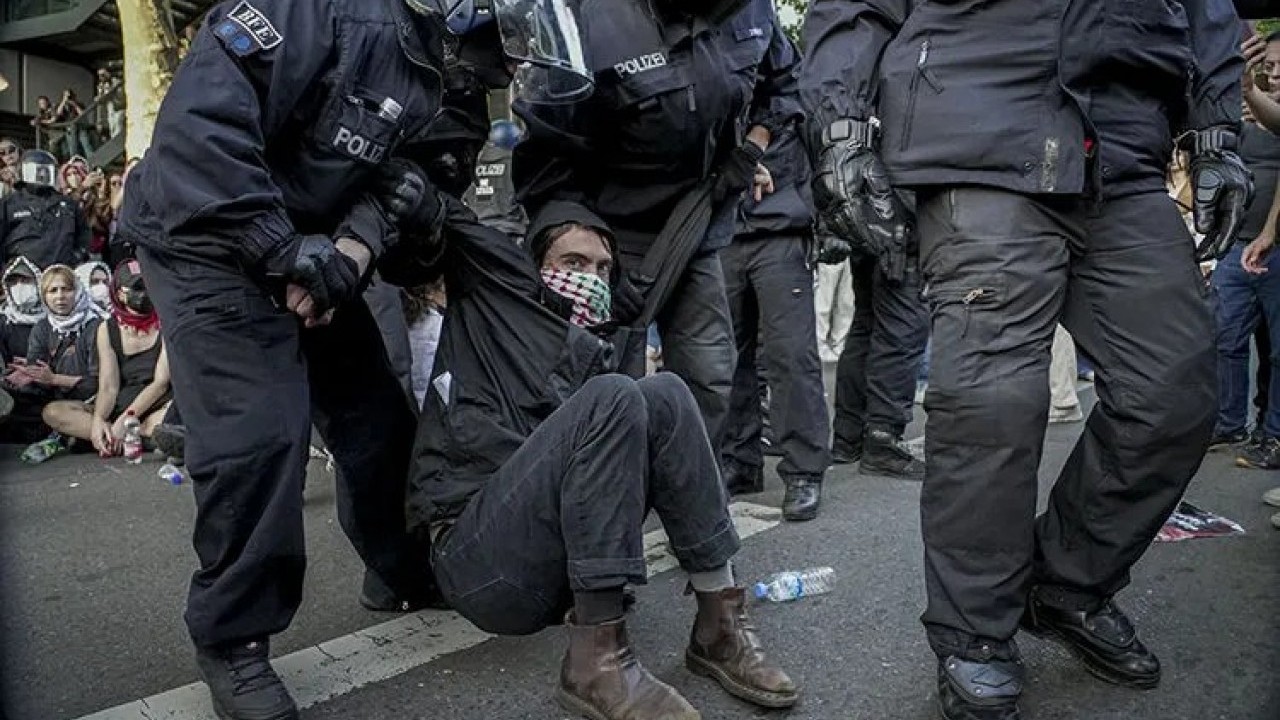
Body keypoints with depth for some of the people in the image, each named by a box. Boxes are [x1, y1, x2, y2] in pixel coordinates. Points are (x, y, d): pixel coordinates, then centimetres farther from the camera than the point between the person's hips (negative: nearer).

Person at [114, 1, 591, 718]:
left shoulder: (443, 86, 1)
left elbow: (401, 182, 1)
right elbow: (200, 115, -29)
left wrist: (357, 249, -20)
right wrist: (277, 247, -28)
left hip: (312, 253, 8)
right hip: (210, 238, -7)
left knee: (379, 416, 8)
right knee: (260, 432, -18)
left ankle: (401, 573, 29)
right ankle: (233, 639, 1)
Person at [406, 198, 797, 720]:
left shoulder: (592, 354, 21)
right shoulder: (488, 296, 10)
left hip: (558, 572, 5)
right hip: (481, 560, -5)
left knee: (664, 396, -11)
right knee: (612, 399, -25)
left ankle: (718, 624, -13)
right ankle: (597, 661, -25)